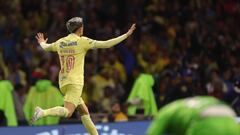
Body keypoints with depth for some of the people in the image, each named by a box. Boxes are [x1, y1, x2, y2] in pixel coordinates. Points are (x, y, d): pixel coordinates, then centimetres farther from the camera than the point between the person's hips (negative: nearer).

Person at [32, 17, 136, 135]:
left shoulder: (60, 42, 10)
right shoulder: (82, 41, -6)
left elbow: (46, 47, 31)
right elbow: (107, 44, -8)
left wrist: (42, 43, 56)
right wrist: (126, 35, 0)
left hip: (63, 83, 8)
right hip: (75, 82, -8)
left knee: (84, 111, 14)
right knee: (67, 112, -18)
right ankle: (43, 112, -38)